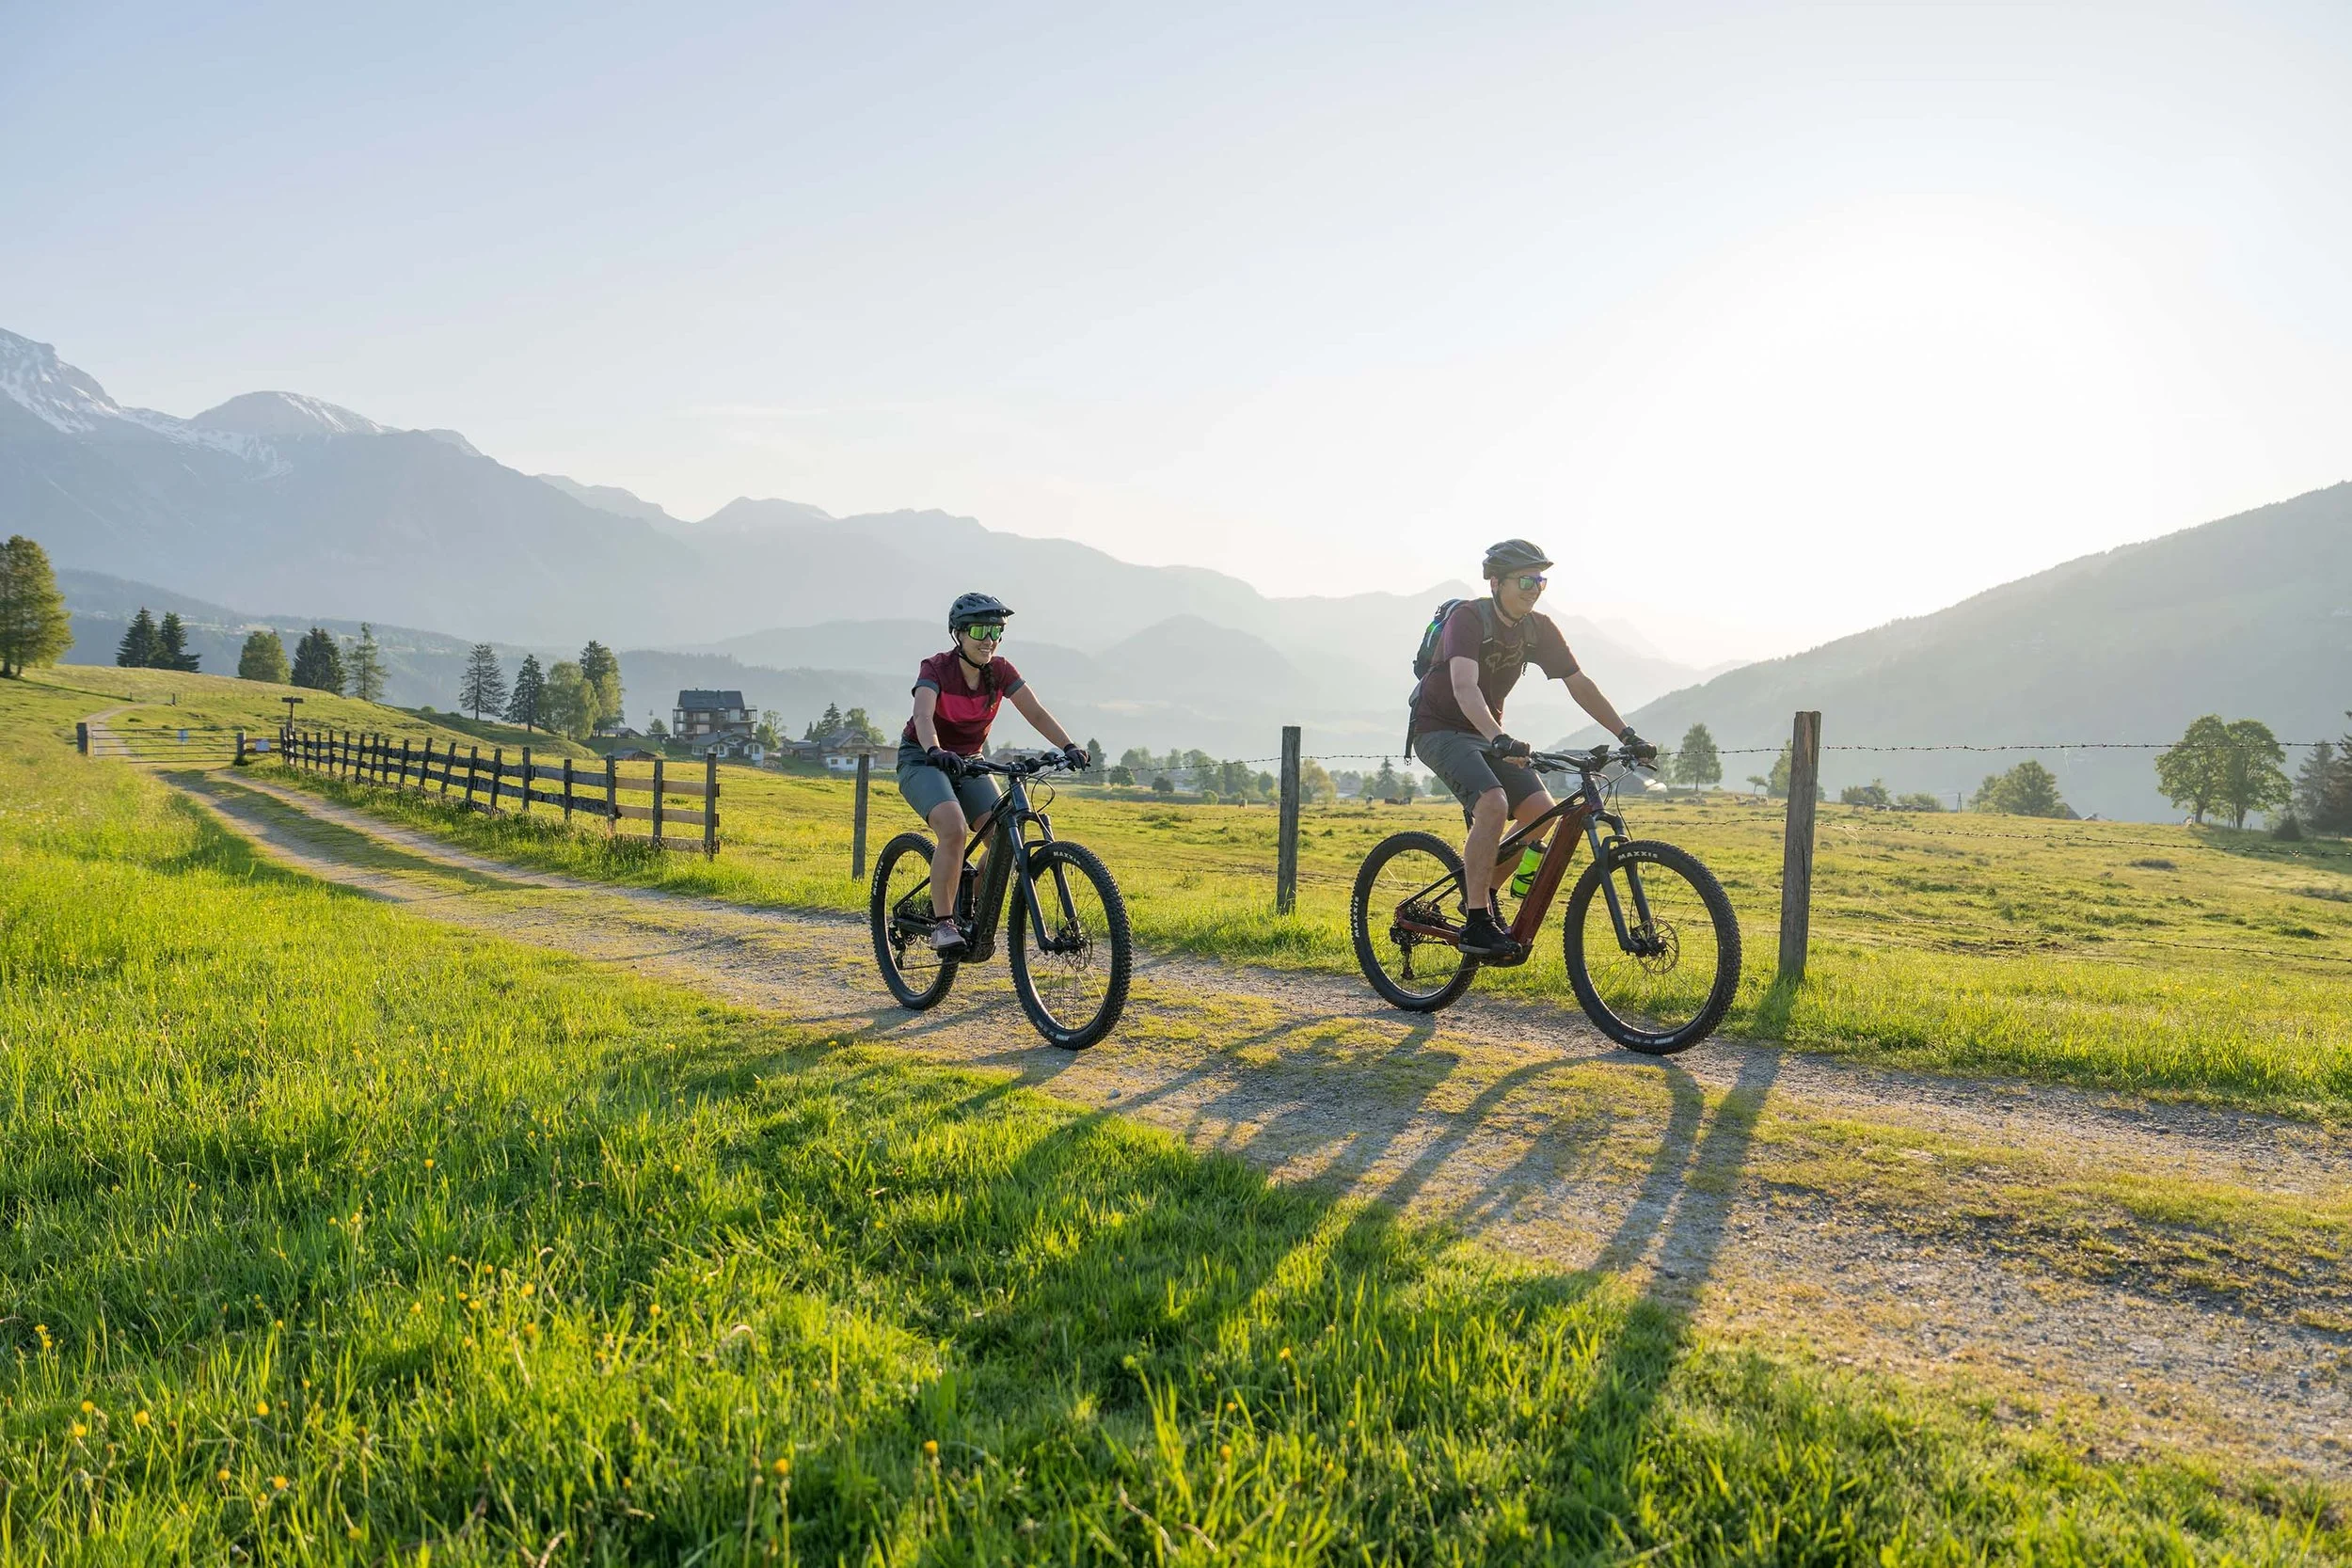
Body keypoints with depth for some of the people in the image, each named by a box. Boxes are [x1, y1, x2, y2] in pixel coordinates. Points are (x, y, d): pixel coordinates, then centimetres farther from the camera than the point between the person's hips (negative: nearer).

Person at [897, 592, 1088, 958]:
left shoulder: (1000, 670, -8)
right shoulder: (936, 668, -20)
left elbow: (1036, 712, -18)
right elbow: (923, 715, -37)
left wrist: (1069, 746, -34)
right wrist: (936, 752, -57)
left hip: (968, 763, 5)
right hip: (922, 761, -5)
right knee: (954, 828, -32)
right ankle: (942, 923, -22)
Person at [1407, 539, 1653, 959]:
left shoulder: (1539, 629, -2)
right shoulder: (1468, 618, -23)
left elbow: (1580, 685, 1)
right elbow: (1464, 686, -37)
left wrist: (1627, 735, -7)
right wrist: (1498, 740, -52)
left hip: (1487, 732, 7)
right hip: (1439, 729, -7)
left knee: (1540, 811, -9)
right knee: (1493, 805, -29)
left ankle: (1484, 893, 11)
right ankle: (1476, 924, -22)